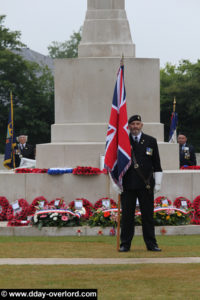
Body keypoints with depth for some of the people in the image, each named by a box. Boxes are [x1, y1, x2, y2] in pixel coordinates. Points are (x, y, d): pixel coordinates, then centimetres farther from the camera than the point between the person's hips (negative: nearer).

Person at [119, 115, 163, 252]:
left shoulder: (151, 141, 9)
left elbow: (157, 165, 10)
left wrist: (158, 183, 3)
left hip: (146, 185, 1)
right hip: (128, 185, -1)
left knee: (148, 215, 3)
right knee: (127, 215, 1)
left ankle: (151, 244, 9)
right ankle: (125, 244, 7)